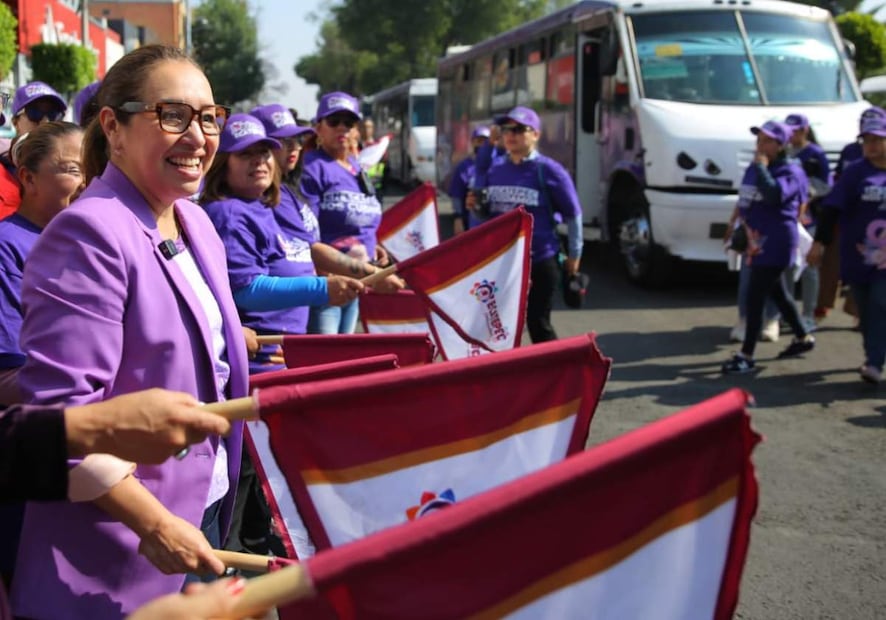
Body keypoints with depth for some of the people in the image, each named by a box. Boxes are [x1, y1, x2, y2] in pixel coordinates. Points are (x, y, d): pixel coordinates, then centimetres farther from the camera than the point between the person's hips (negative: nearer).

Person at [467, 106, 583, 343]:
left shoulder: (549, 170, -8)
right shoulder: (494, 169, 7)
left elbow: (573, 215, -1)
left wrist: (574, 254, 1)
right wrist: (476, 207, -7)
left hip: (540, 261, -5)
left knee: (538, 325, 3)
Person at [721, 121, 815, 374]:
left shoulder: (790, 171, -11)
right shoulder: (753, 169, 12)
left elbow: (774, 194, -30)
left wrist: (761, 166, -19)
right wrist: (749, 232, 5)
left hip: (776, 243, -8)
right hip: (757, 241, 8)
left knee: (755, 296, -9)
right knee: (777, 293, 20)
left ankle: (746, 355, -3)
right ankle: (803, 338, 38)